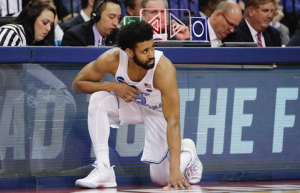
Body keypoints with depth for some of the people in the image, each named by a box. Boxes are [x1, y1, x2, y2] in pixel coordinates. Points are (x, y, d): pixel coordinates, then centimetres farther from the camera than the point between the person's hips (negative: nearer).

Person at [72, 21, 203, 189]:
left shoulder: (164, 69, -38)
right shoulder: (111, 59, -29)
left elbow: (173, 122, -39)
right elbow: (78, 83, -14)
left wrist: (175, 169, -45)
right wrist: (113, 86, -31)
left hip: (158, 111, -3)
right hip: (129, 103, 3)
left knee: (162, 179, -9)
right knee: (98, 99, -30)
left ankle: (187, 151, 25)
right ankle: (103, 170, -23)